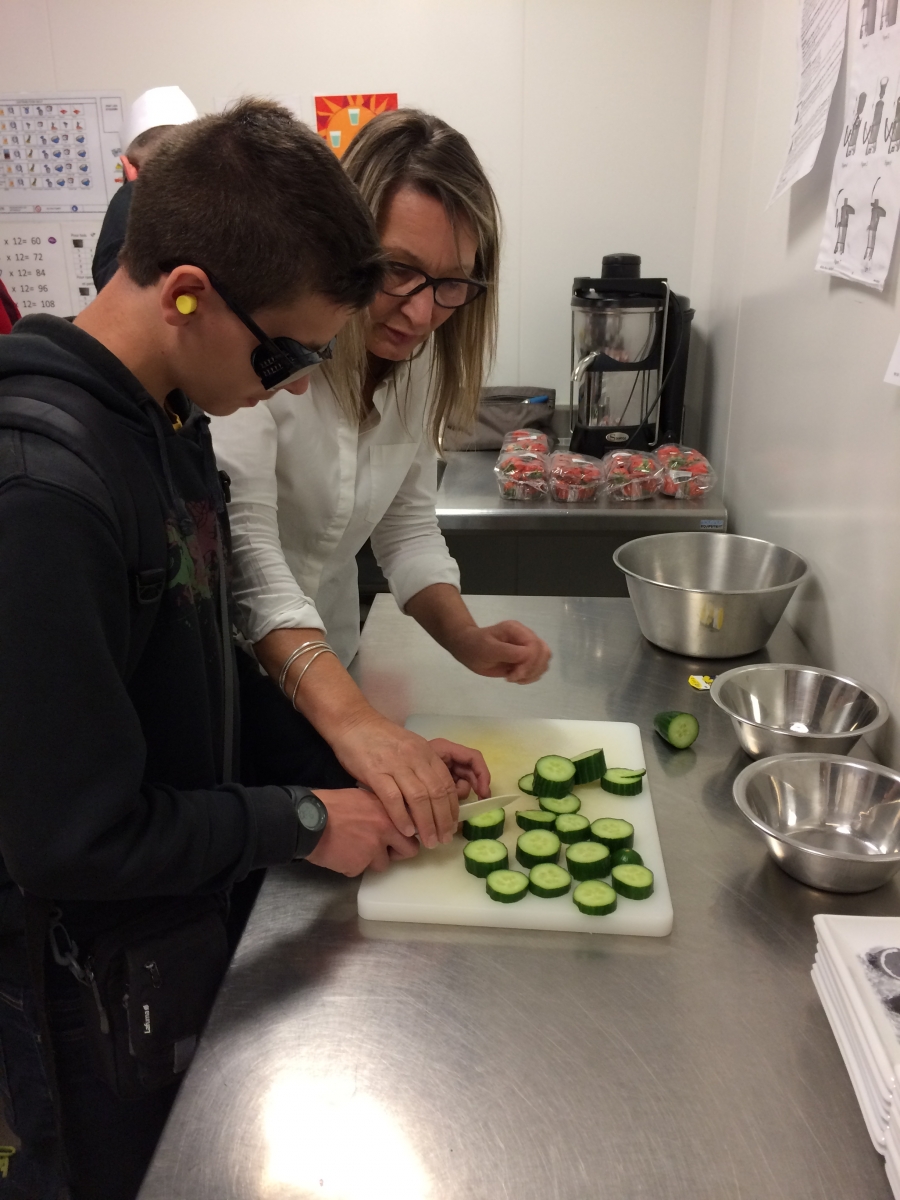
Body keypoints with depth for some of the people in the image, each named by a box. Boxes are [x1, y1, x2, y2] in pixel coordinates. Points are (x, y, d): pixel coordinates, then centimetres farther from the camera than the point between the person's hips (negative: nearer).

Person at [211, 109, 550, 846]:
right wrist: (349, 717, -45)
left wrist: (467, 640, -16)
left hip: (322, 665, 6)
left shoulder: (418, 356, -2)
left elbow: (408, 524, 1)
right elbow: (241, 541, -34)